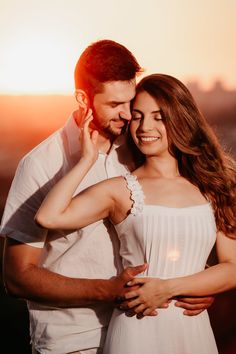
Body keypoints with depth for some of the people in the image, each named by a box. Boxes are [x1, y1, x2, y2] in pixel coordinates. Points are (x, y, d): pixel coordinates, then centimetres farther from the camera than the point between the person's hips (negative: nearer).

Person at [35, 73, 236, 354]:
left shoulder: (210, 187, 3)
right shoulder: (121, 191, -4)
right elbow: (48, 217, -20)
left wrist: (169, 288, -11)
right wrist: (87, 160, -11)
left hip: (194, 330, 3)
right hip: (136, 331, -2)